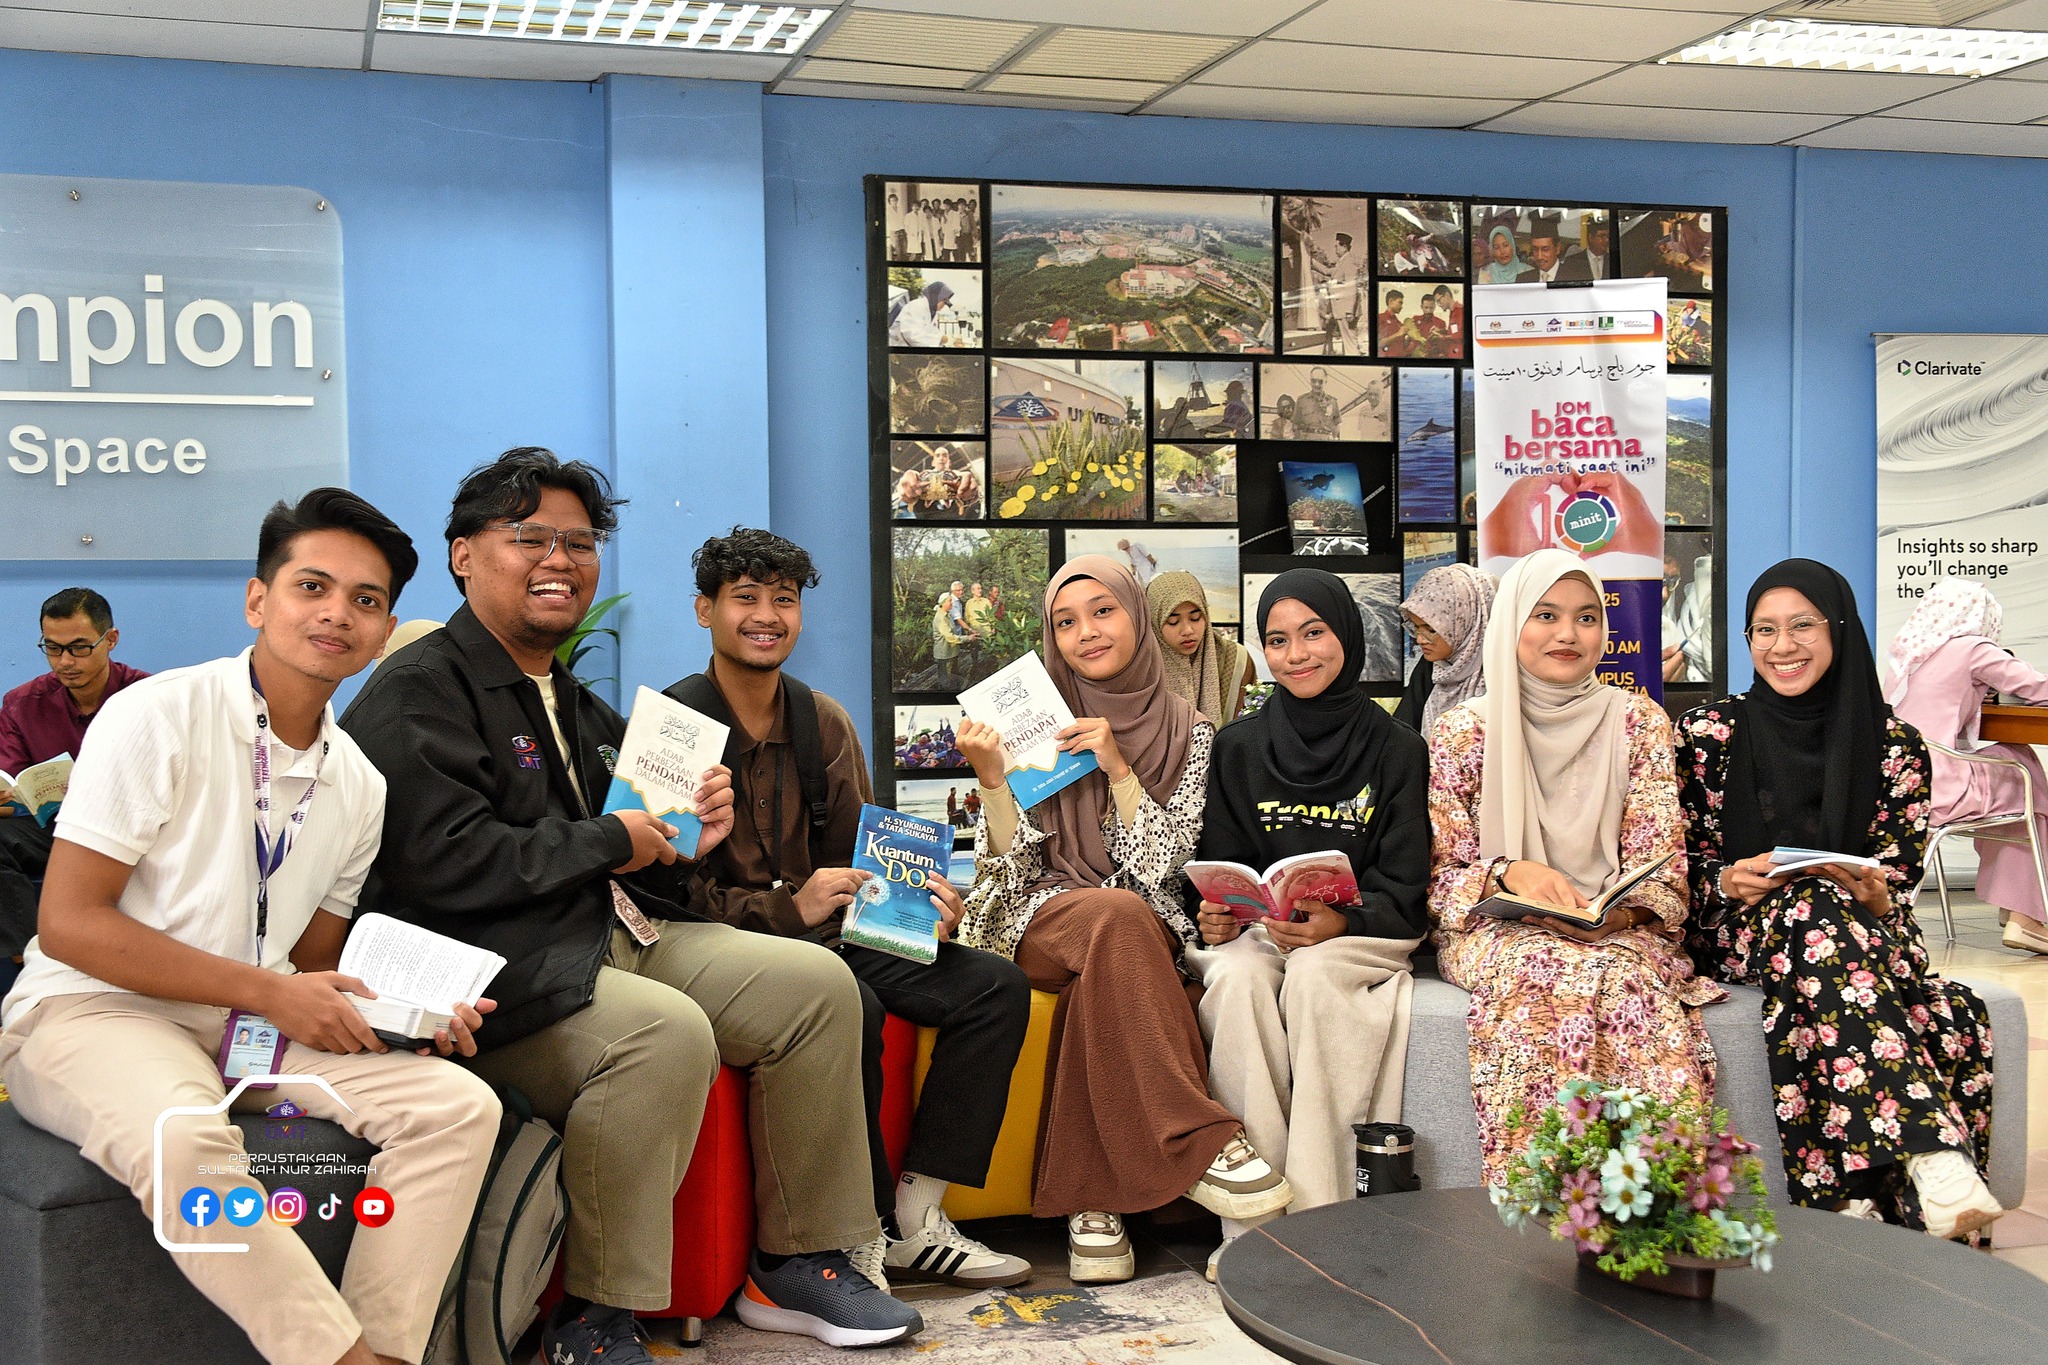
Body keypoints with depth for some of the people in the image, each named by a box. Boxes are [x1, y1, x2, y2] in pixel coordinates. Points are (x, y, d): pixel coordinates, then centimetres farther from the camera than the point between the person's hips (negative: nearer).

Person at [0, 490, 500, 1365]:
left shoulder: (360, 787, 9)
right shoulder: (158, 717, -11)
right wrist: (268, 991, -18)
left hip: (261, 1026, 6)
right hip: (92, 1012, -6)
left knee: (458, 1105, -15)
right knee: (184, 1140, -39)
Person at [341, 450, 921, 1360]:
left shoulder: (576, 705, 23)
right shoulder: (416, 693, -7)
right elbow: (444, 863, -21)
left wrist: (686, 844, 3)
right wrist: (611, 842, -11)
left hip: (617, 934, 10)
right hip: (498, 972, -9)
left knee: (816, 983, -2)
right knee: (669, 1031, -34)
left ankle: (797, 1263, 7)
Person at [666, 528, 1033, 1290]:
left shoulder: (824, 723, 11)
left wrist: (918, 905, -5)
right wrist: (789, 908, -26)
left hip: (829, 935, 7)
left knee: (996, 986, -9)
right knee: (850, 1007, -35)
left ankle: (915, 1221, -9)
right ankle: (863, 1236, -19)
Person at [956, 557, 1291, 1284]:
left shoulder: (1188, 732, 6)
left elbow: (1163, 865, -5)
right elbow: (1013, 860, 1)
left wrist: (1117, 768, -16)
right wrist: (991, 778, -15)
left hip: (1145, 926, 1)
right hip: (1042, 918, 0)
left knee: (1100, 980, -37)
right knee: (1117, 918, -37)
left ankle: (1090, 1201, -33)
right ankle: (1198, 1144, -39)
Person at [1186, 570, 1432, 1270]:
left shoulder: (1396, 749, 5)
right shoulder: (1238, 747, 10)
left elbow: (1403, 887, -1)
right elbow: (1218, 867, 10)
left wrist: (1339, 922, -21)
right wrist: (1217, 917, -14)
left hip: (1359, 934, -1)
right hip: (1256, 929, 2)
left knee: (1313, 976, -35)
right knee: (1236, 981, -33)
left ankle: (1318, 1222, -34)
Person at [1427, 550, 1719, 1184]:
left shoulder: (1639, 721, 10)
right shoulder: (1464, 730, 5)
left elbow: (1658, 860, 5)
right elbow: (1441, 871, 2)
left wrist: (1624, 908, -17)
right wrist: (1511, 873, -19)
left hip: (1617, 930, 1)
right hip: (1496, 929, -1)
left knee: (1630, 976, -34)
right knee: (1554, 972, -36)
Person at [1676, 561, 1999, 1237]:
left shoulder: (1892, 743, 5)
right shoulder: (1708, 733, 2)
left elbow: (1899, 886, 3)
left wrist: (1872, 895, -20)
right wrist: (1728, 882, -16)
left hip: (1866, 929, 2)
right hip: (1737, 933, -2)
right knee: (1814, 910, -37)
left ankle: (1862, 1196, -34)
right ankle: (1934, 1151, -49)